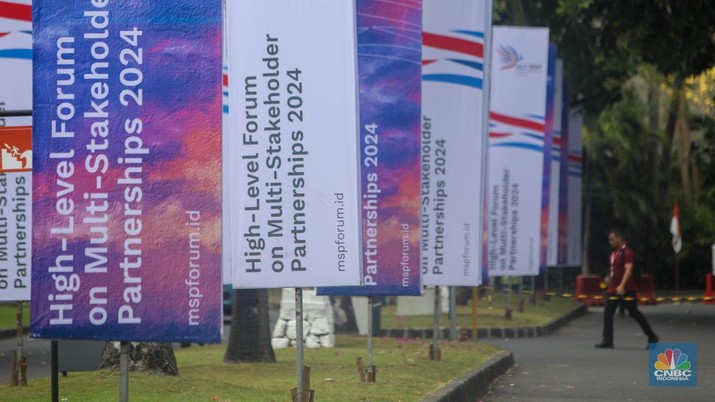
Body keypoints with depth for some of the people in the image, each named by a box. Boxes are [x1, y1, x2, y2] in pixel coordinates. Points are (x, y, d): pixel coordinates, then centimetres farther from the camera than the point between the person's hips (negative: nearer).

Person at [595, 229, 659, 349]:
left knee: (634, 313, 0)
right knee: (607, 313, -3)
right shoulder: (614, 253, 15)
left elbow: (628, 270, -23)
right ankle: (607, 341, -4)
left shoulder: (627, 252, -13)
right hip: (613, 290, 8)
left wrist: (622, 286, -33)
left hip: (627, 290, -8)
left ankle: (652, 337, 14)